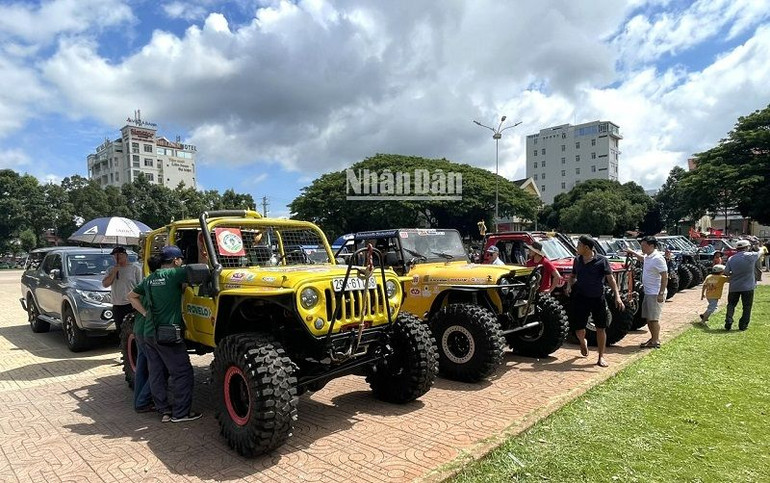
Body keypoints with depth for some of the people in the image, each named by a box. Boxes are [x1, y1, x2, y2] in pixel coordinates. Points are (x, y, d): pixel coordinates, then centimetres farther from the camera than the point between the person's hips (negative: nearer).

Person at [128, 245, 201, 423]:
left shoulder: (149, 279, 12)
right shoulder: (172, 274, -12)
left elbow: (132, 296, 22)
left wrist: (145, 313, 14)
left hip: (149, 333, 8)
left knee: (156, 373, 12)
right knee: (182, 372, 1)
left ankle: (164, 410, 20)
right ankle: (181, 412, 6)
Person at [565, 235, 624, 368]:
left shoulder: (602, 260, -9)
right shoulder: (577, 260, 3)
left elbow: (610, 279, -10)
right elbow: (573, 275, 16)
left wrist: (617, 296, -20)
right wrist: (569, 285, -5)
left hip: (598, 298, -2)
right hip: (581, 298, 3)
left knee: (601, 328, 3)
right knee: (579, 329, 4)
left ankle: (601, 357, 16)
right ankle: (583, 342, 39)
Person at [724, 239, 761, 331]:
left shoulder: (731, 259, -5)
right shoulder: (751, 256, -10)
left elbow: (726, 272, -2)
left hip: (734, 287, 2)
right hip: (748, 287, -2)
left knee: (731, 305, 14)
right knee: (747, 307, 10)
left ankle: (728, 323, 5)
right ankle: (743, 326, 12)